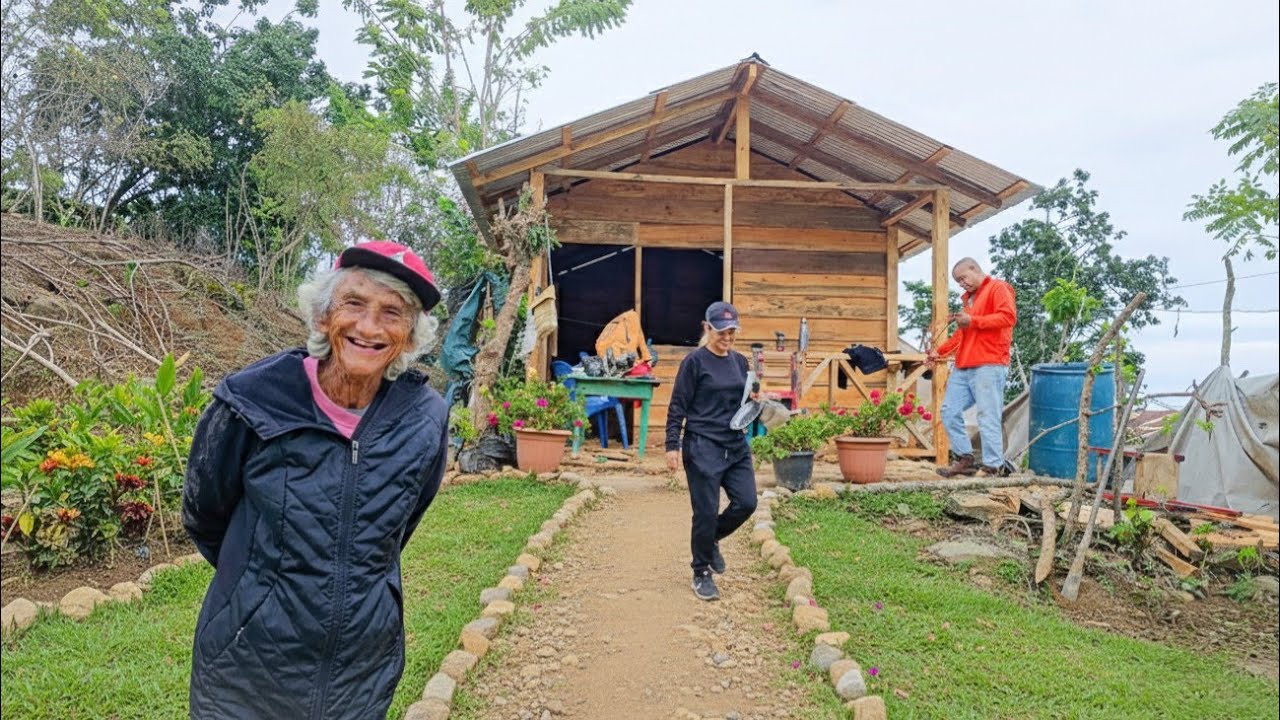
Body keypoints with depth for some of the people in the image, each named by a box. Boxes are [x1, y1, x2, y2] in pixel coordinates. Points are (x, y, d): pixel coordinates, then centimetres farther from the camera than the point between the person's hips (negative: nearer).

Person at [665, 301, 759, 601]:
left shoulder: (739, 361, 11)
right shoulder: (694, 362, -7)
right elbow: (677, 406, -7)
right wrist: (672, 445, -12)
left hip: (736, 446, 6)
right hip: (703, 447, -6)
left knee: (746, 502, 0)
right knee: (706, 512, -2)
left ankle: (711, 539, 28)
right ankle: (702, 574, 17)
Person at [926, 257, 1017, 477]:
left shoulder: (998, 288, 2)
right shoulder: (969, 298, 26)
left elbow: (1008, 317, -13)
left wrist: (973, 321, -14)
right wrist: (940, 351, 21)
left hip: (988, 366, -9)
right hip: (963, 368, 9)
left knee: (988, 417, -9)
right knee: (949, 411, 6)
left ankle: (994, 467, -3)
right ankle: (965, 459, 13)